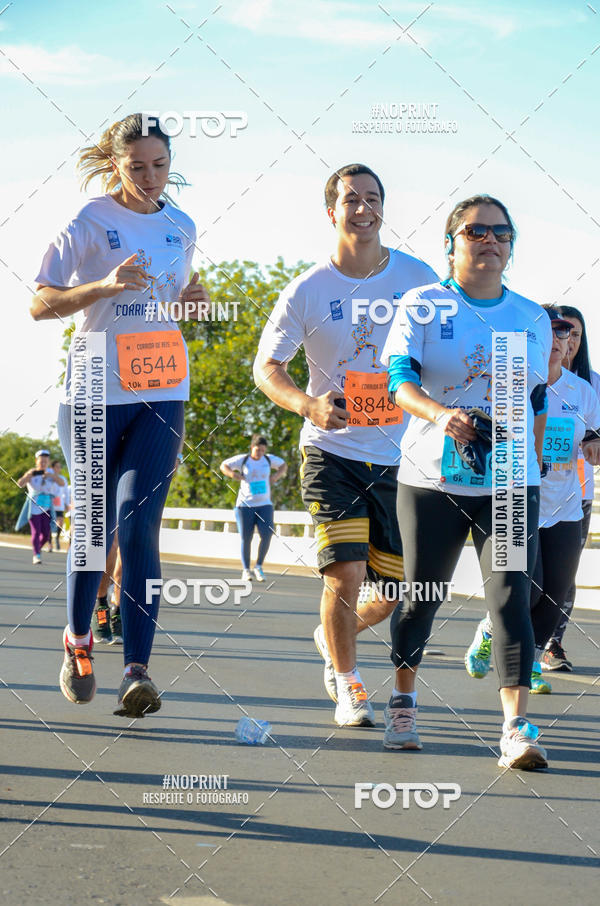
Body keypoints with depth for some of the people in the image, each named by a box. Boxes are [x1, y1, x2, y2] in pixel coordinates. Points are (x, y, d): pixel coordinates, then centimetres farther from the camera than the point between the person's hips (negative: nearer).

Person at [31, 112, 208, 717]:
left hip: (161, 396, 2)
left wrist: (190, 303, 6)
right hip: (94, 394, -2)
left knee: (137, 528, -11)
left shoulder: (181, 227, 10)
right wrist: (105, 286, -21)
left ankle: (137, 670, -14)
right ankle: (77, 638, 31)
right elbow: (40, 305, -8)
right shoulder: (88, 223, -4)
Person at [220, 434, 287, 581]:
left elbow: (283, 465, 22)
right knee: (246, 539, -2)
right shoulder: (242, 459, -2)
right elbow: (224, 465, 8)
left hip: (264, 505, 1)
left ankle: (259, 566, 2)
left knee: (267, 535, -15)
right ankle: (246, 570, 13)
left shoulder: (269, 459, 4)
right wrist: (233, 475, -11)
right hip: (245, 504, -1)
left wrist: (277, 475, 2)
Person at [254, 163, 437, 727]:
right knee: (345, 571, -14)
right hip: (332, 451, -3)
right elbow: (266, 367, -3)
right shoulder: (308, 290, -6)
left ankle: (332, 638, 36)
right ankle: (347, 686, 9)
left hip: (400, 456, 3)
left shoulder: (418, 279, 0)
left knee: (400, 588, 5)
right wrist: (308, 405, -22)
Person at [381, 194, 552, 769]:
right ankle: (402, 704, 30)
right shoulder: (422, 306, 0)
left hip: (510, 485, 2)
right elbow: (399, 381, -12)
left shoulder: (532, 318, 11)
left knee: (511, 597, -11)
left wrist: (533, 467, 15)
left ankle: (516, 728, -15)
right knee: (420, 595, 8)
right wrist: (441, 414, -31)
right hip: (432, 480, -1)